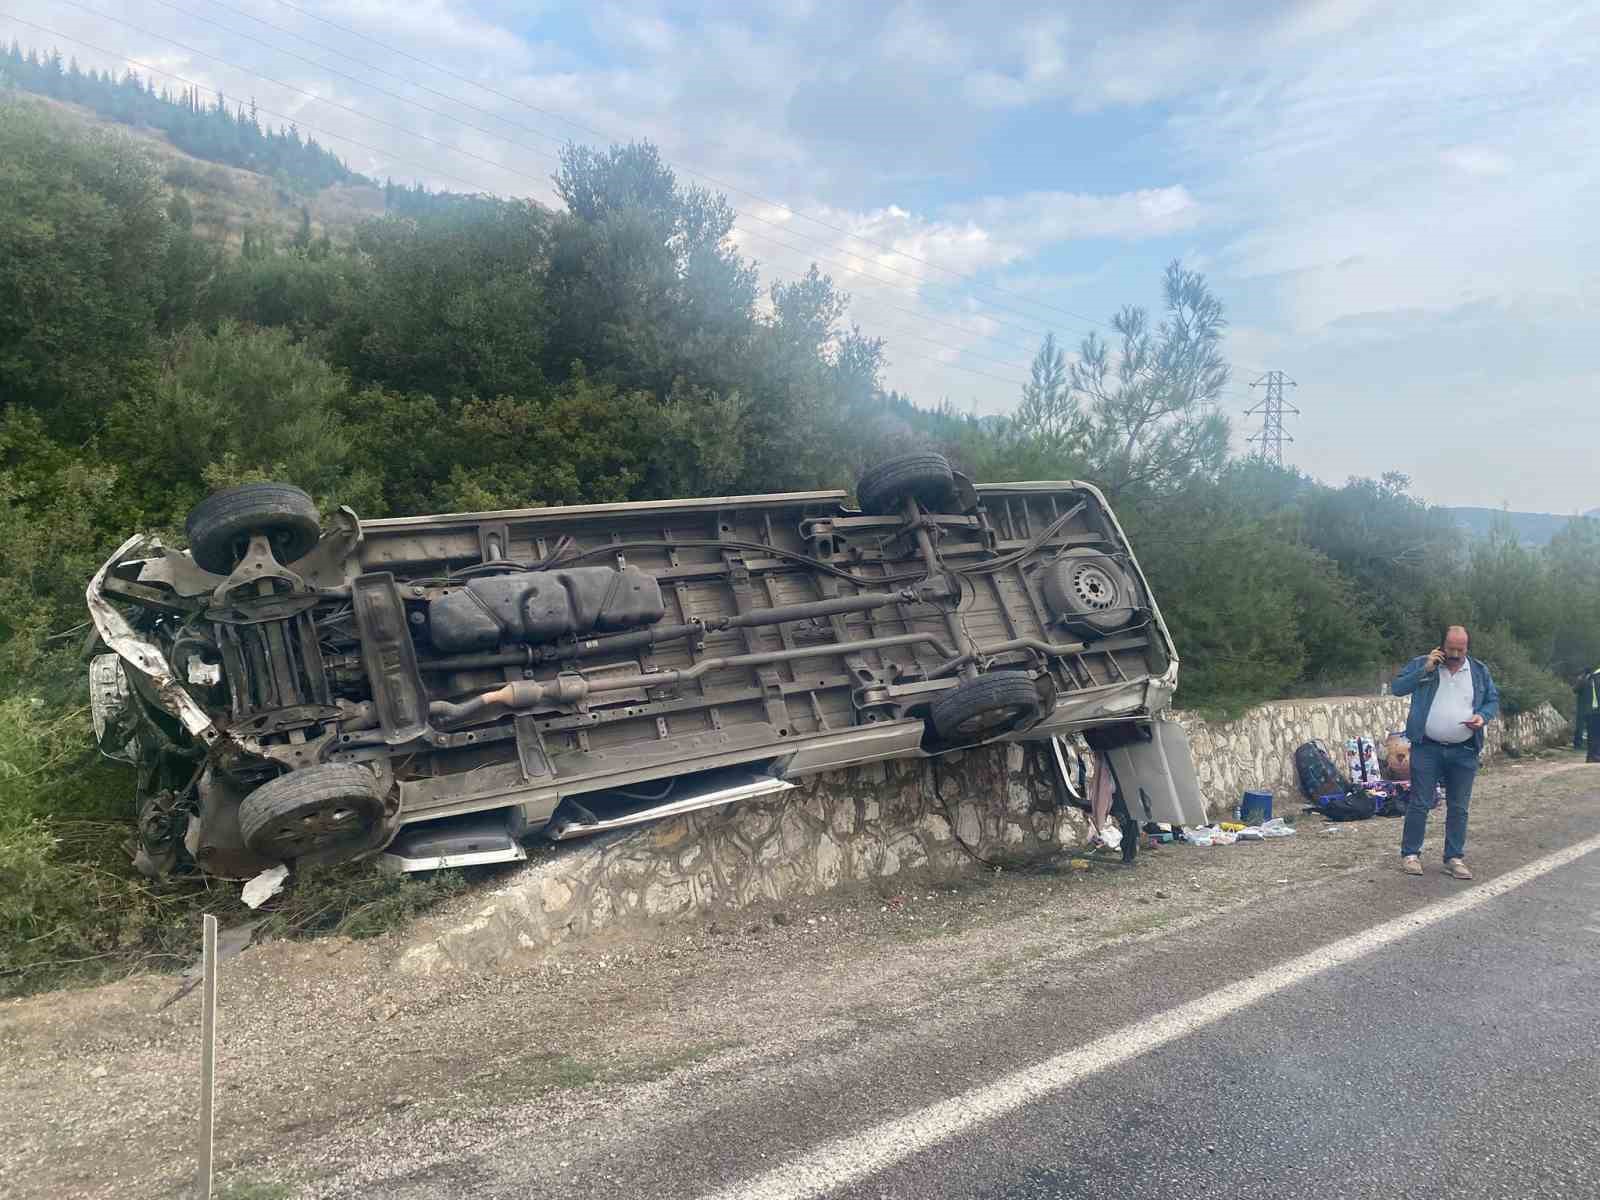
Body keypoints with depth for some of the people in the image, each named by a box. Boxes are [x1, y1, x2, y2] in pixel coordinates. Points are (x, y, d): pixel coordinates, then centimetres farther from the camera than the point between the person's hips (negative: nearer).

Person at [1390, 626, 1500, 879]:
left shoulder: (1480, 672, 8)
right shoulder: (1421, 664, 1)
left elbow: (1493, 701, 14)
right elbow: (1397, 687, -6)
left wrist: (1484, 716, -8)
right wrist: (1425, 669, -14)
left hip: (1464, 752, 3)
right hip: (1427, 749, -2)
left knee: (1458, 808, 8)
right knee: (1420, 803, 0)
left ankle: (1454, 858, 18)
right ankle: (1410, 854, 10)